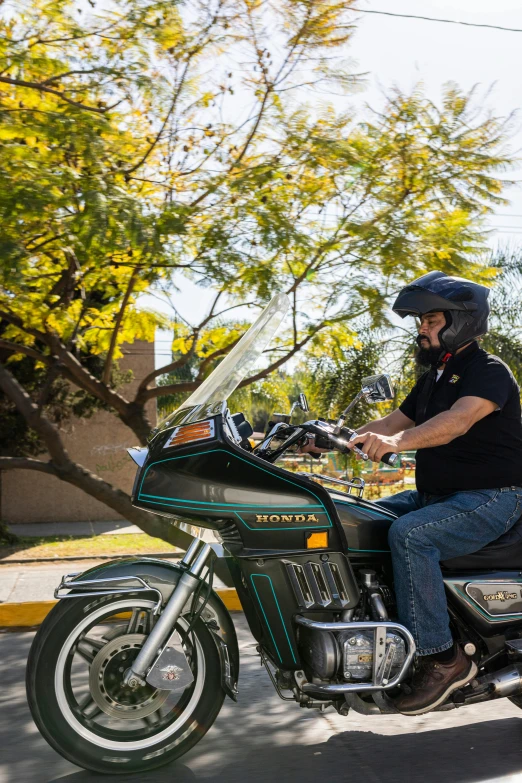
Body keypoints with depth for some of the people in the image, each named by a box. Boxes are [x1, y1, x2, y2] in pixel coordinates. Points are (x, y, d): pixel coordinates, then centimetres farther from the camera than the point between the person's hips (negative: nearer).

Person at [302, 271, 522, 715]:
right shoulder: (434, 377, 17)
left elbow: (459, 420, -32)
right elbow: (394, 421, 16)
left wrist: (397, 441, -48)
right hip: (435, 495, 9)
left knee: (409, 534, -33)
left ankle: (442, 657, -24)